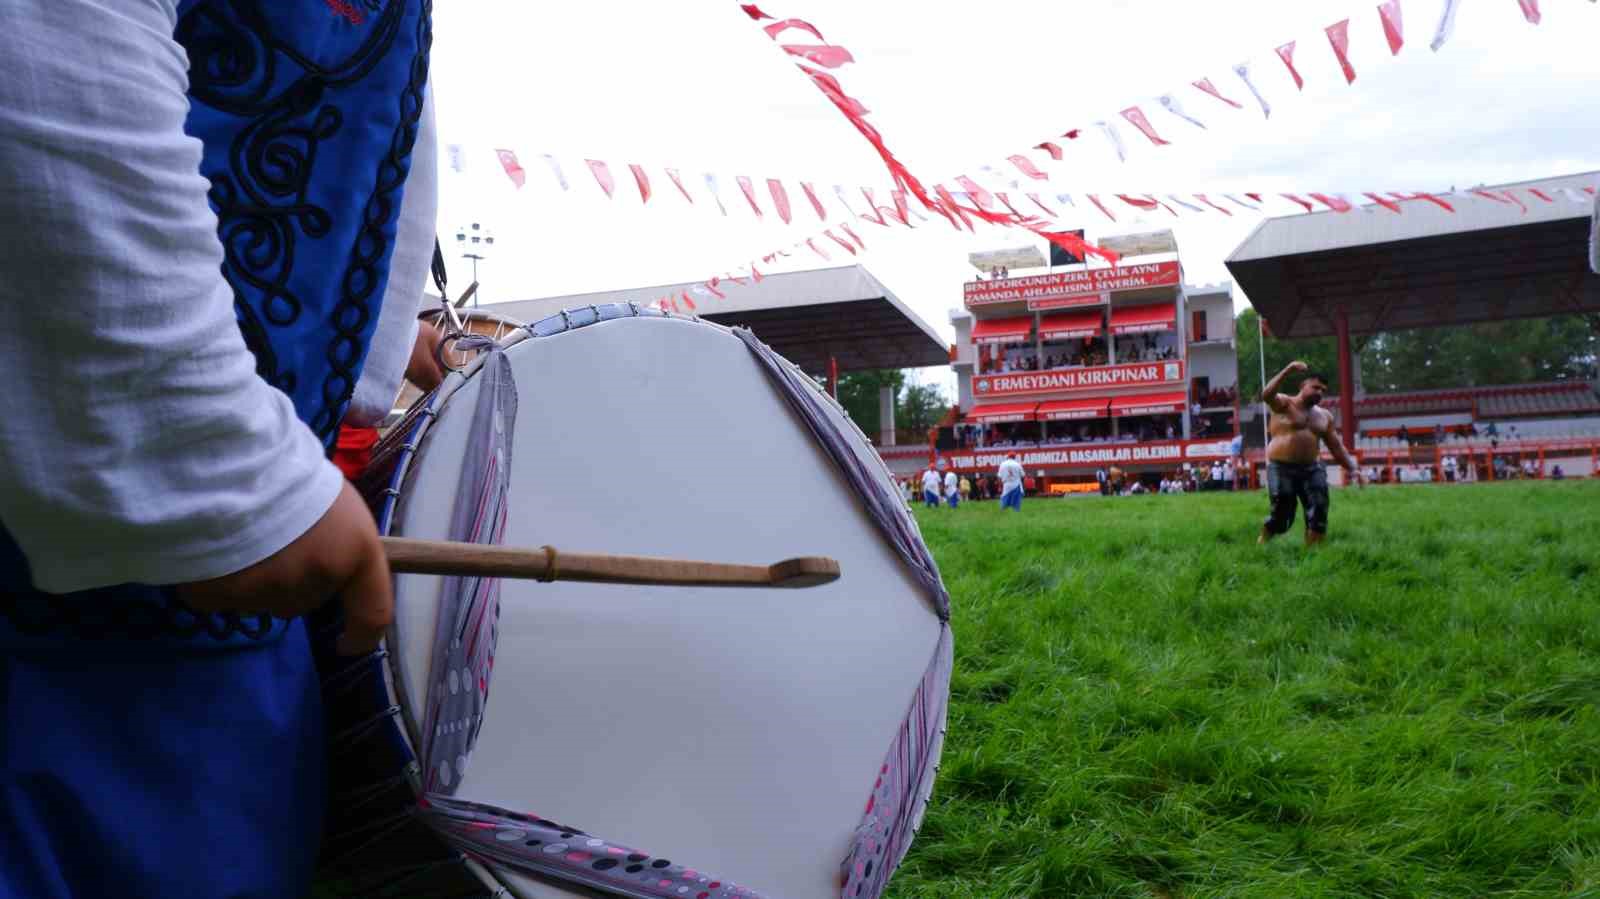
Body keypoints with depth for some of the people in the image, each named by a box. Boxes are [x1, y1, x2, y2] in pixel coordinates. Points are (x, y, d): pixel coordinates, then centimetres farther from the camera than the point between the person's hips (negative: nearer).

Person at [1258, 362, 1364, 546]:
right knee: (1281, 515, -6)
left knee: (1318, 514, -4)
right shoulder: (1284, 404, -2)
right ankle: (1261, 545, 17)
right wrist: (1288, 371, -33)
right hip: (1282, 468, -5)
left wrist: (1352, 468, 7)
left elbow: (1336, 446, 18)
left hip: (1311, 469, 6)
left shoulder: (1324, 416, 16)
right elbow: (1266, 395, -25)